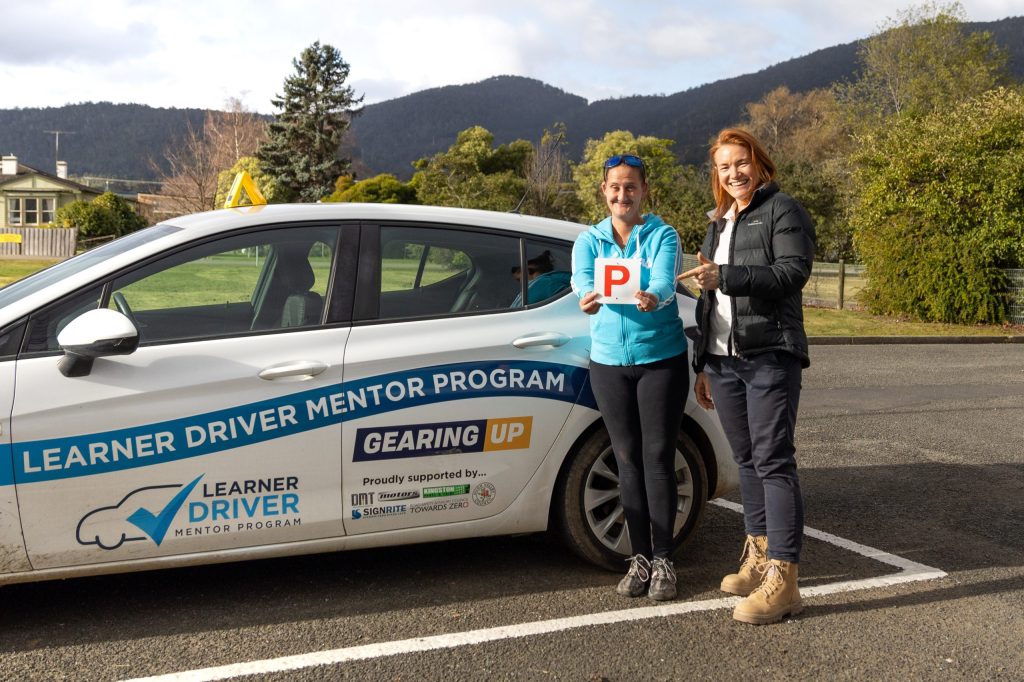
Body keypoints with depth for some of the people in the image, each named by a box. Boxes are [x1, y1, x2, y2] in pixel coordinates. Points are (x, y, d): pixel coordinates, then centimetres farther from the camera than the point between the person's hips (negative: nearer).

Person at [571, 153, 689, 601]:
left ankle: (663, 560, 7)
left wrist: (651, 299, -46)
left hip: (661, 358, -3)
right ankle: (640, 557, 17)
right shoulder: (589, 241, 5)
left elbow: (664, 282, -22)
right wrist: (588, 300, -40)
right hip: (609, 362, 3)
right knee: (627, 460, 7)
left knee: (658, 457, -3)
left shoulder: (662, 236, -3)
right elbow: (583, 283, -15)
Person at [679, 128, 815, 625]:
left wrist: (725, 276, -21)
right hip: (722, 359, 7)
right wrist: (702, 365, 21)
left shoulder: (782, 211, 0)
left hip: (769, 356, -7)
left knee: (773, 461, -10)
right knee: (746, 460, 11)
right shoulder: (718, 224, 22)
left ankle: (782, 578, -9)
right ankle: (758, 558, 19)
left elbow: (793, 272, -15)